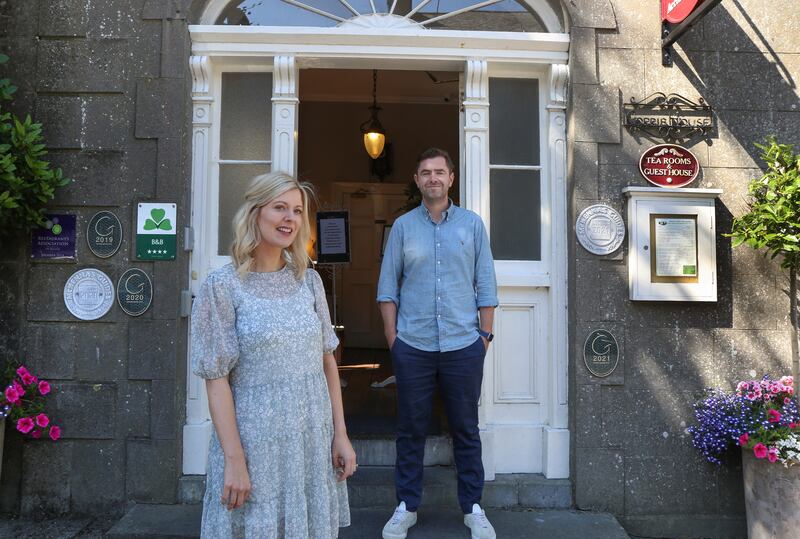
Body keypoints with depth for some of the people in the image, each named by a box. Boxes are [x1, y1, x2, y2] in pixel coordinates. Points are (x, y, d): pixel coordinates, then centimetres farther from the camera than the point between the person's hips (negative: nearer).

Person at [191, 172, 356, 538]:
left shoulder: (309, 281, 4)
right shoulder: (223, 286, -9)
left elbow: (327, 361, 7)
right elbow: (216, 379, -10)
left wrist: (340, 435, 4)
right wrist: (234, 460, -13)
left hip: (314, 439, 4)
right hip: (256, 440, -4)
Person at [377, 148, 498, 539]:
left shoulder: (472, 224, 6)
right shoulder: (403, 226, 6)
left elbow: (486, 286, 6)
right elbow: (388, 287, 5)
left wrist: (484, 336, 1)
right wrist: (392, 338, -1)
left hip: (463, 346, 0)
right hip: (412, 346, 0)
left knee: (466, 429, 9)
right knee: (410, 429, 9)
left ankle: (472, 507, 24)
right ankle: (406, 506, 23)